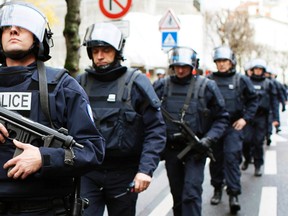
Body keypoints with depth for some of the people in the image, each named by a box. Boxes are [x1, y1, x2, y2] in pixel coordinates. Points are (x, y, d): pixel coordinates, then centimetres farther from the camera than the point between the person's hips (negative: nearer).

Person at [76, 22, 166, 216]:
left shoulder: (136, 82, -4)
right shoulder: (81, 83, 3)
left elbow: (156, 129, -7)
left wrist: (146, 169, -16)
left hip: (124, 174, -1)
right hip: (88, 172, 1)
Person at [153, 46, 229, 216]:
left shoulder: (206, 86, -4)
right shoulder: (164, 86, 2)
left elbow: (221, 118, 1)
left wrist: (208, 140, -13)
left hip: (195, 149, -3)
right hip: (171, 149, 3)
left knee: (191, 192, -12)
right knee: (177, 194, 14)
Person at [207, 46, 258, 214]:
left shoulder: (241, 80, 2)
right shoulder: (210, 80, 4)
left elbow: (253, 100, 8)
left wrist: (245, 118, -2)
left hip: (233, 126, -2)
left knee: (232, 158, -11)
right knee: (216, 159, 10)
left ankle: (234, 194, -6)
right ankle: (217, 189, 28)